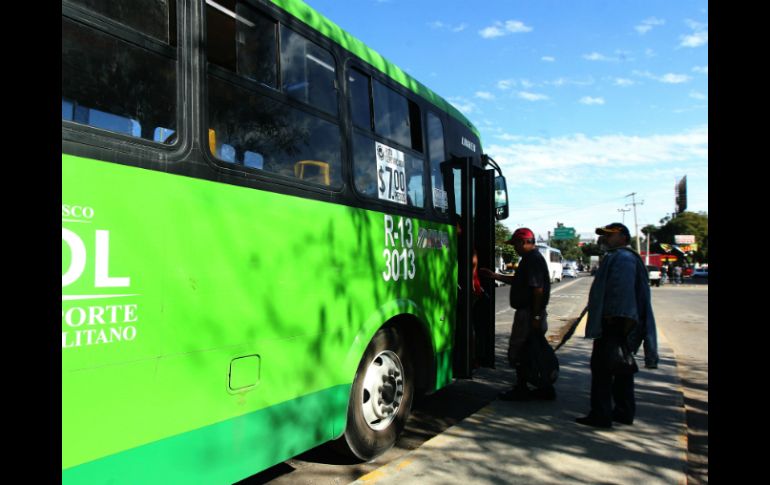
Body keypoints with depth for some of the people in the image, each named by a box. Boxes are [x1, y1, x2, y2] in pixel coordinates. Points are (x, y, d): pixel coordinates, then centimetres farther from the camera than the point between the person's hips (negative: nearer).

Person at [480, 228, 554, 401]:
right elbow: (518, 281, 25)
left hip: (528, 314, -10)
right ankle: (545, 389, 23)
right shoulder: (531, 258, 15)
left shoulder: (533, 259, -17)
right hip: (531, 313, 10)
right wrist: (495, 276, 22)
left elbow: (538, 289, -23)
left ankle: (521, 390, 8)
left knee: (517, 351, -1)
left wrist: (536, 316, -23)